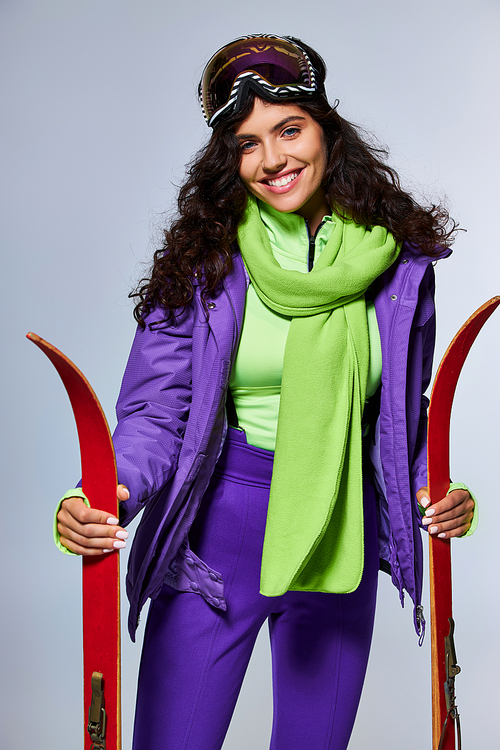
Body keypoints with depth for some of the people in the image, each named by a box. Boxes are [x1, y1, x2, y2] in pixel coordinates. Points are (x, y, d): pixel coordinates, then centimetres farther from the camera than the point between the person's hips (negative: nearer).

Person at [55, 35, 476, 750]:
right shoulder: (201, 260, -7)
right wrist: (107, 495, -28)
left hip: (342, 537, 2)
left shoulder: (398, 259, 0)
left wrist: (432, 490, -6)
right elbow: (156, 411, -10)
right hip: (216, 533, -2)